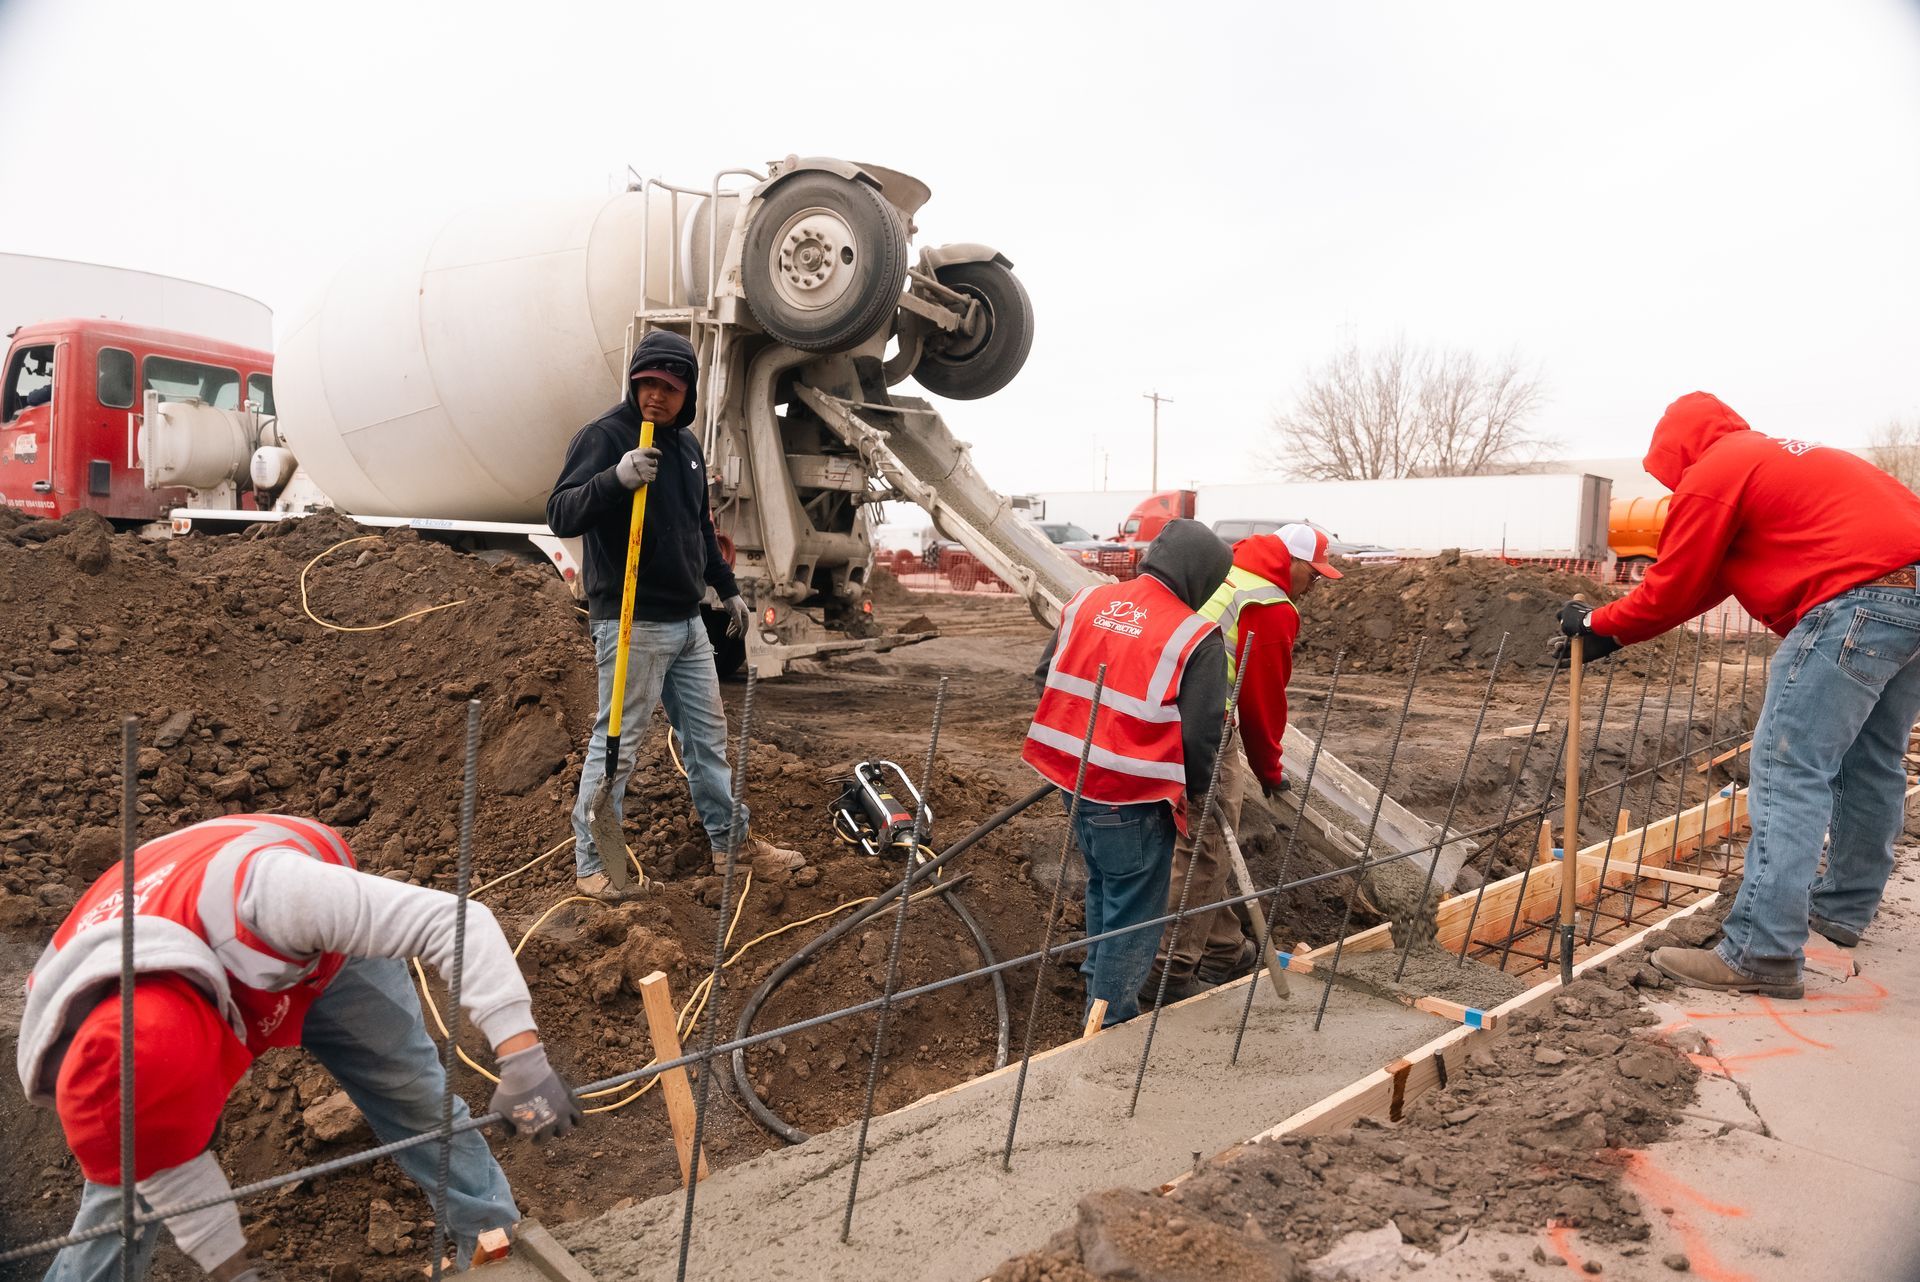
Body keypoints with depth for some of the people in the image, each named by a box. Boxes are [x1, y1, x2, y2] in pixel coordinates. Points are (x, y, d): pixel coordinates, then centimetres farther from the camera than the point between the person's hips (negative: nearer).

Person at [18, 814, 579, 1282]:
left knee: (417, 1098, 2)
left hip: (321, 949, -2)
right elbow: (167, 1168, -18)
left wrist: (523, 1059, -55)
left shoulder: (262, 897, -50)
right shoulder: (62, 1039, -33)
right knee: (128, 1176, -5)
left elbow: (453, 919, -49)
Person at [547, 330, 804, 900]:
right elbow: (561, 516, -21)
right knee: (616, 744, -1)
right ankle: (593, 861, 12)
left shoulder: (686, 445, 14)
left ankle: (732, 841, 25)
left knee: (708, 734, 14)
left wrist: (727, 588, 26)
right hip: (630, 623, -8)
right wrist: (615, 478, -36)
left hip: (687, 619, 8)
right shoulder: (603, 436, -10)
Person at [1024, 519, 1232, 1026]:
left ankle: (1099, 982, 46)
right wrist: (1194, 794, 7)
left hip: (1073, 774, 7)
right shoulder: (1197, 638, -14)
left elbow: (1046, 678, 10)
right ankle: (1112, 1018, 21)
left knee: (1103, 886, 28)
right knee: (1133, 907, 10)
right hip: (1134, 794, -7)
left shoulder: (1087, 600, 3)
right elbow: (1201, 733, -12)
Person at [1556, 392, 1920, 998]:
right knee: (1871, 765, 21)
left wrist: (1598, 624, 15)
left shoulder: (1712, 474, 0)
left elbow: (1673, 591, 1)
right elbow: (1711, 580, 25)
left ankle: (1761, 954, -11)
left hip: (1858, 602, -10)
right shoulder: (1776, 456, 28)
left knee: (1788, 772, -10)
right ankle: (1843, 906, 37)